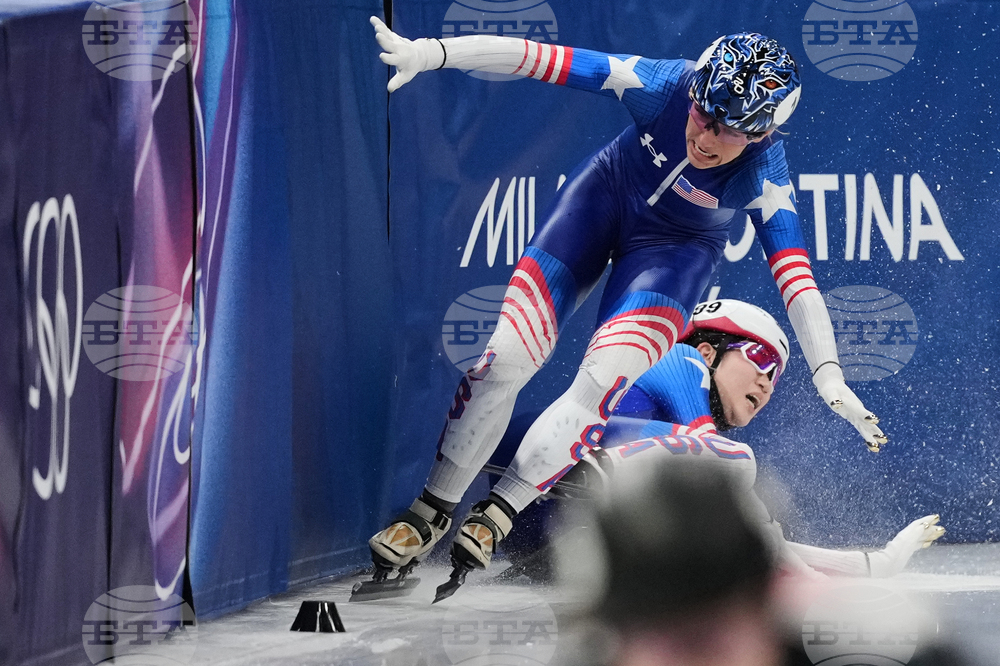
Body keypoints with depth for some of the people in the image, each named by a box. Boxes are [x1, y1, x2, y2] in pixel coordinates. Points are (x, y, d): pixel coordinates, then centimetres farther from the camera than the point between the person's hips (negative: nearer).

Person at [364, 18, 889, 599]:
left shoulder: (764, 176, -30)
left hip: (677, 248, -1)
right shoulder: (664, 85, -31)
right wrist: (432, 51, -37)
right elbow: (539, 58, -32)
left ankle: (497, 516, -7)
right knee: (506, 357, -10)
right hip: (606, 197, 1)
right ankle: (433, 510, 7)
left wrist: (829, 375, -44)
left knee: (602, 381, -23)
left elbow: (796, 276, -33)